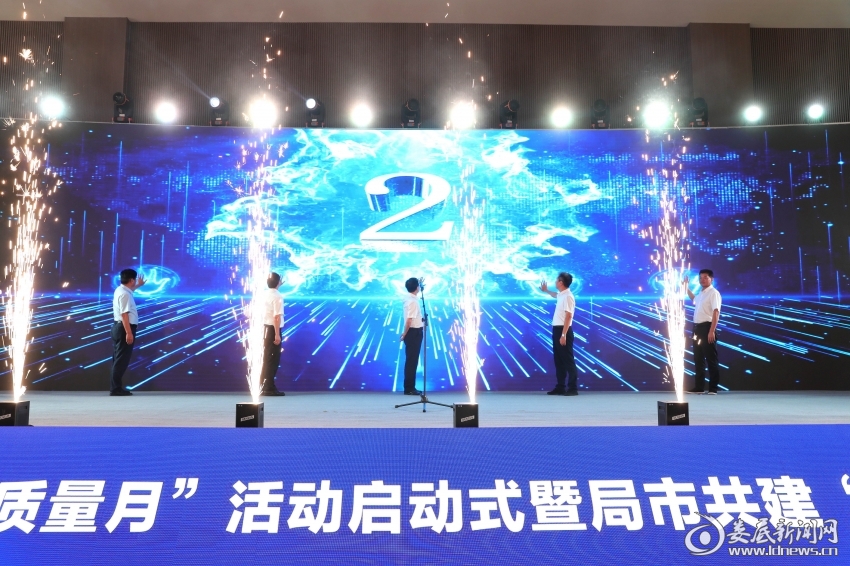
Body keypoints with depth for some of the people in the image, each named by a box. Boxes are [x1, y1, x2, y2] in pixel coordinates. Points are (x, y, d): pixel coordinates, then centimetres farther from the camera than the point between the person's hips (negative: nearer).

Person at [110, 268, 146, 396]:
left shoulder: (121, 290, 13)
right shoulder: (124, 294, -19)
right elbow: (124, 314, -25)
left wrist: (139, 285, 53)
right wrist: (129, 333, -27)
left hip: (119, 327, 11)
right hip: (124, 328, -11)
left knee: (119, 359, 14)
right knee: (122, 360, -8)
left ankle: (115, 387, 20)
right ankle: (116, 389, -6)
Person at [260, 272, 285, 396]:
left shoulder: (266, 294, 7)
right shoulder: (278, 296, -17)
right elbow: (277, 317, -22)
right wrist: (277, 334, -23)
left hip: (266, 328, 9)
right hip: (273, 329, -9)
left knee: (267, 358, 16)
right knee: (273, 359, -4)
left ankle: (265, 386, 22)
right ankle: (269, 388, -2)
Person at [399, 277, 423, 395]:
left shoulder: (409, 297, 8)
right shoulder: (413, 301, -21)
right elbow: (409, 320, -26)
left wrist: (419, 282, 33)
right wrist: (404, 335, -18)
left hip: (415, 332, 10)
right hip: (414, 332, -10)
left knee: (412, 360, 14)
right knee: (411, 361, -4)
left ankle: (410, 387, 20)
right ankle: (409, 388, 1)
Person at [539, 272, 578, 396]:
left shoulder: (568, 296, -17)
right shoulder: (561, 294, 12)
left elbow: (568, 316, -22)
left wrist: (564, 335, -25)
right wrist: (546, 290, 49)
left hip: (563, 330, -10)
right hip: (556, 329, 10)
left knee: (568, 360, -4)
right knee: (558, 360, 12)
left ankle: (572, 388, 1)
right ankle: (560, 387, 18)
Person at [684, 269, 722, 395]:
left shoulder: (713, 293, -11)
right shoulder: (701, 293, 15)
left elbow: (716, 312, -21)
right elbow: (694, 300, 41)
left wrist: (712, 331, -28)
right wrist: (686, 287, 35)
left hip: (707, 327, -9)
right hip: (698, 328, 9)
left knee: (711, 359, -3)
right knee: (698, 359, 11)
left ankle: (713, 388, 2)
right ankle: (699, 387, 18)